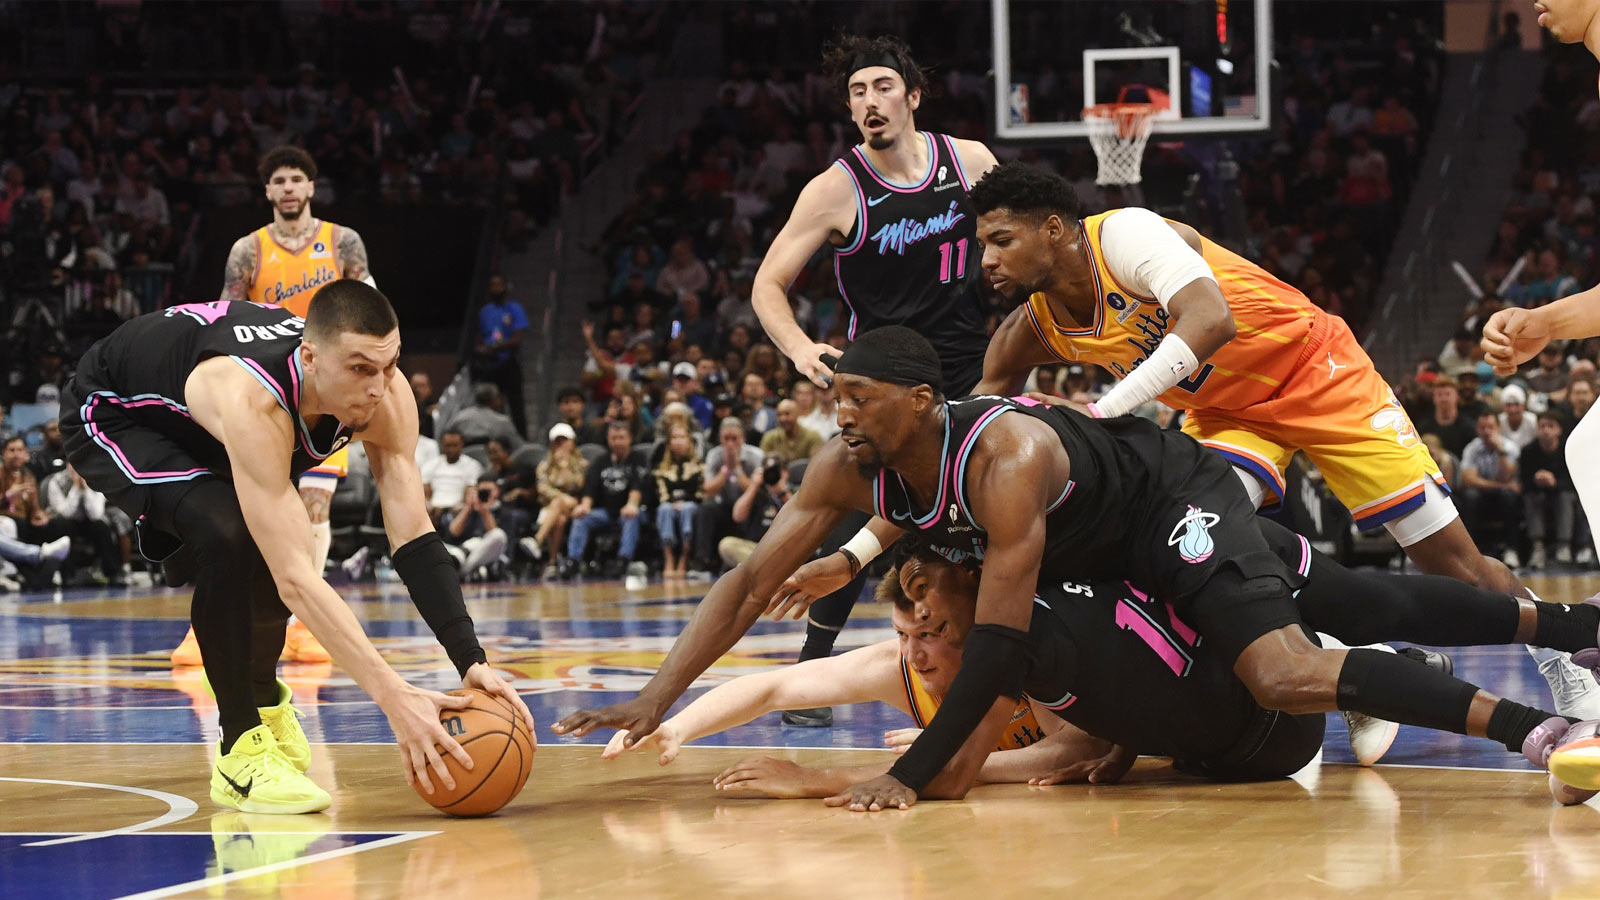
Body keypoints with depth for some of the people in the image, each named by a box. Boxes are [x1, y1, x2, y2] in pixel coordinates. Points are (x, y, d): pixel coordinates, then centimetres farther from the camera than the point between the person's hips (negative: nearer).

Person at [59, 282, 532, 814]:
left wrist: (472, 664, -36)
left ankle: (262, 696, 36)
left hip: (194, 428, 7)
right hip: (112, 414, -7)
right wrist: (391, 696, -54)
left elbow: (413, 538, -24)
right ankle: (241, 755, -16)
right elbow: (295, 578, -49)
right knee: (228, 535, -29)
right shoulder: (253, 403, -45)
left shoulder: (387, 398, -27)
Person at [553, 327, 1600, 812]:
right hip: (1106, 556, 9)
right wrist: (655, 701, -24)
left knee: (1286, 676, -28)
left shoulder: (1006, 457, -38)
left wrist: (912, 775, -40)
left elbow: (1000, 639, -38)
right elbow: (750, 584, -13)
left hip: (1178, 498, -9)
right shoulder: (849, 468, -17)